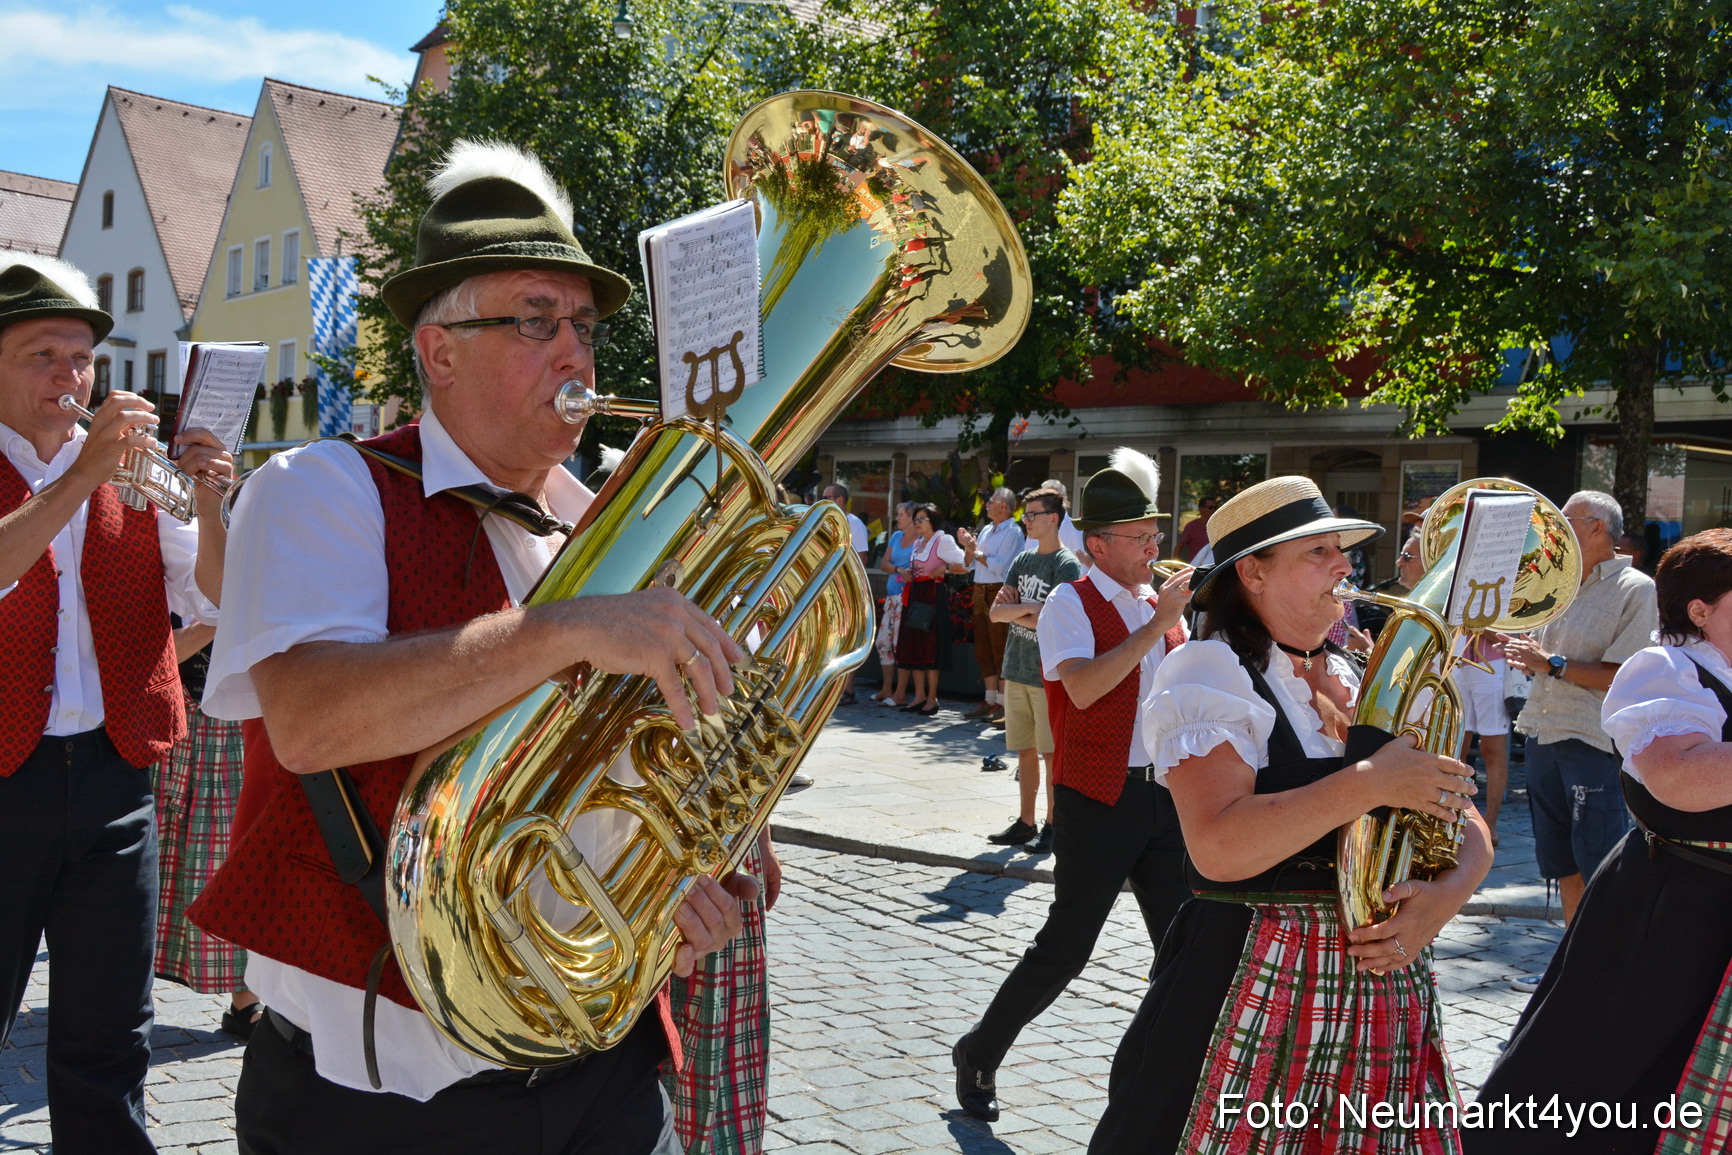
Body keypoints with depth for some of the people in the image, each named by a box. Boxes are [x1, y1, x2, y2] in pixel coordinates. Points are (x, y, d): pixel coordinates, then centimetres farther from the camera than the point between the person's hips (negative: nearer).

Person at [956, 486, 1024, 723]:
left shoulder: (1013, 532, -7)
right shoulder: (987, 530, 17)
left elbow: (1000, 565, -19)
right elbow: (969, 565, 18)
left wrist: (975, 551, -11)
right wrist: (967, 546, 1)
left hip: (999, 593, -9)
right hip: (980, 593, 9)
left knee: (1001, 650, -6)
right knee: (983, 649, 10)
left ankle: (1002, 704, -3)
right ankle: (990, 700, 18)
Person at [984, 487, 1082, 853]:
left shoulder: (1066, 565, -8)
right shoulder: (1021, 561, 12)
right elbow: (996, 612, 6)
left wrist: (1014, 611, -6)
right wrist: (1028, 607, -11)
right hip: (1017, 668, 6)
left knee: (1051, 753, 0)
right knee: (1025, 751, 11)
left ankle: (1052, 826, 9)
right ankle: (1025, 822, 19)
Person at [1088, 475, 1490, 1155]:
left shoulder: (1366, 682, 10)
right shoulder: (1210, 673, -10)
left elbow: (1467, 826, 10)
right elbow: (1219, 847, -25)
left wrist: (1447, 894, -10)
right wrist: (1372, 784, -22)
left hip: (1382, 990, 6)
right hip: (1255, 991, -6)